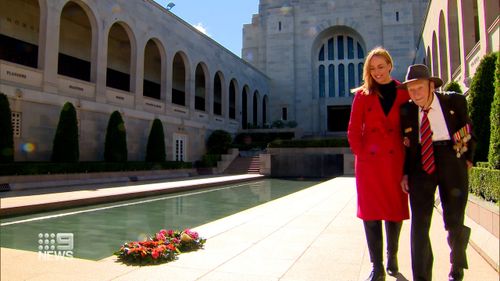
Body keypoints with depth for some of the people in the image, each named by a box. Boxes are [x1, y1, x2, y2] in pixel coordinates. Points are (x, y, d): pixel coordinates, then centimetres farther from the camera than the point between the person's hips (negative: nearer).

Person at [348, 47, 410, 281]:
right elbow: (353, 129, 3)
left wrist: (408, 155, -1)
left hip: (395, 160, 1)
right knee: (370, 211, -1)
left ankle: (392, 257, 31)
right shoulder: (363, 95, 5)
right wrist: (360, 153, -7)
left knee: (396, 209, 10)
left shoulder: (404, 93, 6)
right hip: (369, 160, -1)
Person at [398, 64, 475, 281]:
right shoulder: (407, 111, 1)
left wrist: (467, 158, 6)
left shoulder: (455, 101, -1)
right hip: (420, 163, 1)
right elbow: (407, 144, 6)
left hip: (451, 160, 0)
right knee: (419, 222, -3)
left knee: (454, 221, 6)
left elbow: (468, 131, 9)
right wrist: (406, 173, 1)